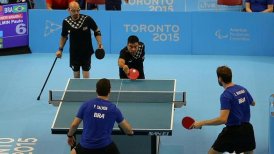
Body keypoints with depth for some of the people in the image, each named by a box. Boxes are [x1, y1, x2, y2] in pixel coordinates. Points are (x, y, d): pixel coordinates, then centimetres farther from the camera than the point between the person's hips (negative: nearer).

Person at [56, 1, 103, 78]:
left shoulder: (87, 19, -16)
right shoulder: (66, 22, -8)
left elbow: (97, 31, -2)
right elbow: (64, 36, 10)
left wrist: (99, 44, -13)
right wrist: (60, 49, 5)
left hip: (86, 52, -2)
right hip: (74, 53, 2)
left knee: (86, 77, -3)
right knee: (76, 76, 10)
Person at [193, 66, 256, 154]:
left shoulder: (226, 95, -18)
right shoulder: (243, 89, 5)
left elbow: (223, 119, -27)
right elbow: (253, 103, 24)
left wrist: (201, 123, -23)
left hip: (233, 131, -7)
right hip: (247, 129, 7)